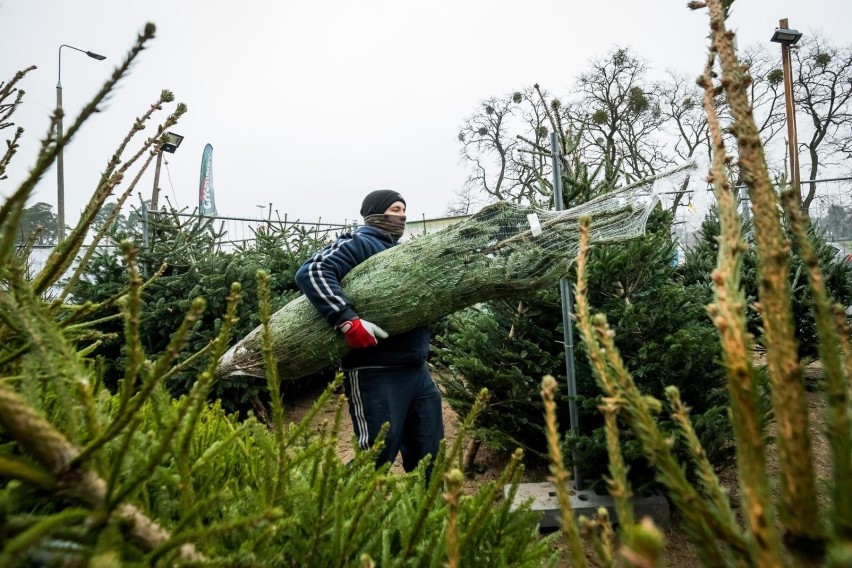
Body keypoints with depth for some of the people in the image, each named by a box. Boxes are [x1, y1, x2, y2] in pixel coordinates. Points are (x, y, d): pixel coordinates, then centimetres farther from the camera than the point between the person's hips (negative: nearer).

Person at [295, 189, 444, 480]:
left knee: (429, 455, 15)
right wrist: (348, 320, -29)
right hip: (377, 374, -8)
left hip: (417, 369, 8)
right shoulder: (359, 243, -6)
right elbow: (311, 272, -22)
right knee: (377, 457, -1)